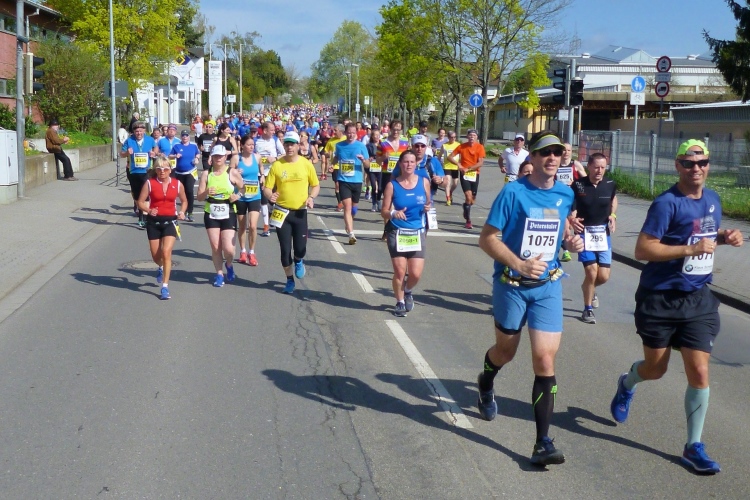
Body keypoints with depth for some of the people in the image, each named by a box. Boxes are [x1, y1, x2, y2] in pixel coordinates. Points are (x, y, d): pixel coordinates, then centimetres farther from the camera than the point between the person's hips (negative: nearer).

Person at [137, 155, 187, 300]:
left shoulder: (177, 184, 1)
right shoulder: (149, 183, -3)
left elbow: (184, 201, 16)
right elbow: (140, 202, 0)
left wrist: (182, 212, -2)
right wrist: (148, 210, -20)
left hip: (170, 222, -1)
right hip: (154, 222, 1)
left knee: (166, 252, -17)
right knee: (156, 255, 10)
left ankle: (165, 287, -11)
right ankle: (161, 268, 49)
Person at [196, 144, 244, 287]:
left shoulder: (232, 173, -4)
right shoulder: (206, 174, 1)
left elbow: (244, 189, 6)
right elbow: (199, 197, 1)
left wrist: (238, 196, -14)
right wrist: (206, 193, -21)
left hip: (228, 215, -2)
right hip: (211, 215, 2)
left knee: (228, 248, -9)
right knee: (215, 247, 3)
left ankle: (229, 265, 24)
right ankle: (219, 274, 21)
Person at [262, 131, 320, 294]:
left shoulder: (306, 164, -2)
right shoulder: (277, 165, -3)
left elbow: (315, 185, 8)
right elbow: (267, 187, -1)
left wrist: (311, 198, -10)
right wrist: (270, 195, -23)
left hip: (300, 212, 0)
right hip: (282, 212, 0)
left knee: (300, 248, -4)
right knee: (285, 249, 3)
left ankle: (299, 261, 34)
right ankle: (289, 280, 23)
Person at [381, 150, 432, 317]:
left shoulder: (424, 182, -1)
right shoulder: (392, 185, -7)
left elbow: (428, 203, 14)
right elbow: (384, 211, -6)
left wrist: (428, 207, -9)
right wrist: (393, 214, -27)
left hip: (417, 233, 2)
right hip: (397, 233, -2)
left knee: (415, 274, -5)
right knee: (400, 272, -3)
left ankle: (408, 292, 31)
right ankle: (400, 303, 23)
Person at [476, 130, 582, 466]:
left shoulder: (566, 195, 2)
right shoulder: (513, 193, -13)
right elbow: (487, 239, -14)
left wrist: (570, 240, -3)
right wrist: (520, 264, -27)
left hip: (548, 286, 3)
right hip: (511, 284, -2)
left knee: (545, 359, -7)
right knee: (506, 351, 17)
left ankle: (543, 444, -3)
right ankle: (486, 384, 55)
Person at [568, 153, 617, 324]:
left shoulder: (610, 185, -3)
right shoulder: (578, 185, -10)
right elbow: (570, 208, -6)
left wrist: (613, 215, 2)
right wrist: (571, 219, -27)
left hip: (604, 233, 3)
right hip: (584, 232, -3)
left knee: (604, 276, 1)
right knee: (591, 272, -13)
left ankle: (589, 288, 38)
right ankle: (588, 309, 8)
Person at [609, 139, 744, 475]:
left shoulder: (713, 199, 7)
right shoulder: (667, 203, -15)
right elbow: (643, 249, -20)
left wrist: (725, 237, 3)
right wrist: (690, 249, -26)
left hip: (698, 299, 5)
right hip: (661, 298, -4)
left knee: (699, 372, -3)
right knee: (655, 369, 12)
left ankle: (694, 447, 11)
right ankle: (626, 384, 49)